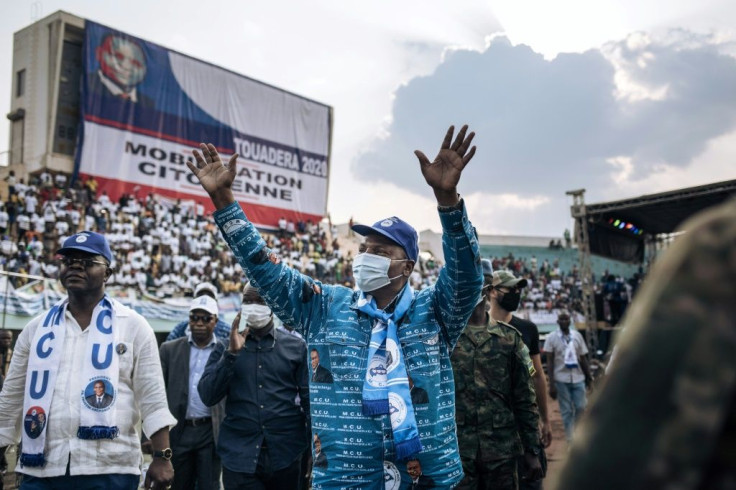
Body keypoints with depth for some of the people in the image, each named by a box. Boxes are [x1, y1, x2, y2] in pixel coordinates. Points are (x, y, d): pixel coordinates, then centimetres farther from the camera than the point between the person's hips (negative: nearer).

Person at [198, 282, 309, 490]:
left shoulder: (296, 347, 4)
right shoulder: (226, 348, 7)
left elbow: (309, 399, 2)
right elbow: (208, 397, -3)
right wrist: (231, 353, -13)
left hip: (286, 456, 0)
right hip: (240, 458, 0)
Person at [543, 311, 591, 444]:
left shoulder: (577, 335, 5)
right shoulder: (551, 338, -3)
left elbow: (583, 358, 10)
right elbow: (549, 362, -5)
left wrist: (588, 377, 9)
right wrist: (551, 383, -10)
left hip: (578, 378, 3)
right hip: (561, 379, -2)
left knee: (581, 407, 0)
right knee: (566, 411, 3)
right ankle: (571, 440, 11)